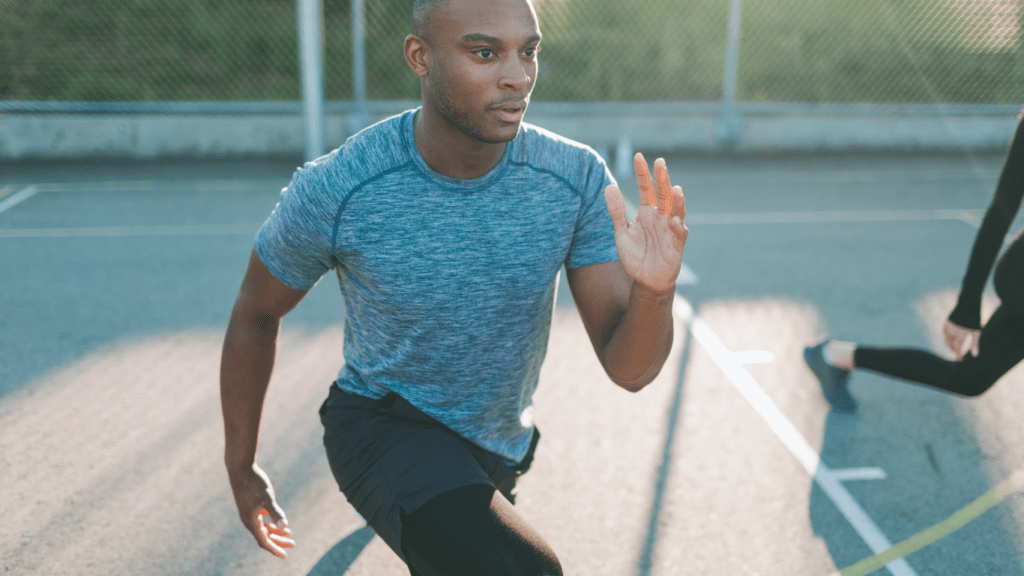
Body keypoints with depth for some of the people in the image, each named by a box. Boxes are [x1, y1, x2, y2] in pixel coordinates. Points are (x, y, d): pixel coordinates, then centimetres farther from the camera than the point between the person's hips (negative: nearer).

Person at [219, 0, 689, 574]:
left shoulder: (577, 178, -18)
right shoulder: (331, 192, -24)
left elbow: (629, 369, -17)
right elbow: (255, 313, -5)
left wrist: (654, 291, -41)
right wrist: (240, 468, 4)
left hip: (498, 448, 5)